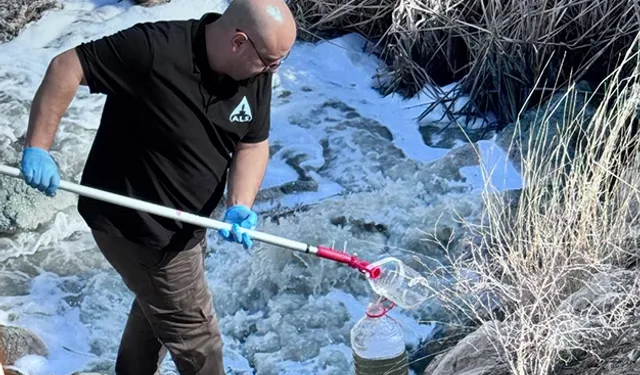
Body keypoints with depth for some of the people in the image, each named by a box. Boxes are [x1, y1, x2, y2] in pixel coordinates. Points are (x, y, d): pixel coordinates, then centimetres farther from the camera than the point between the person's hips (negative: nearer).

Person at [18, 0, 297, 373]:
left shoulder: (255, 72, -10)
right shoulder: (155, 49, -31)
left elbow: (253, 144, -3)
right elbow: (67, 67, -25)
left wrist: (240, 207, -20)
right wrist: (38, 148, -26)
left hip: (184, 222, 8)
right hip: (137, 226, -7)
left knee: (158, 306, 30)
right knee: (195, 336, 6)